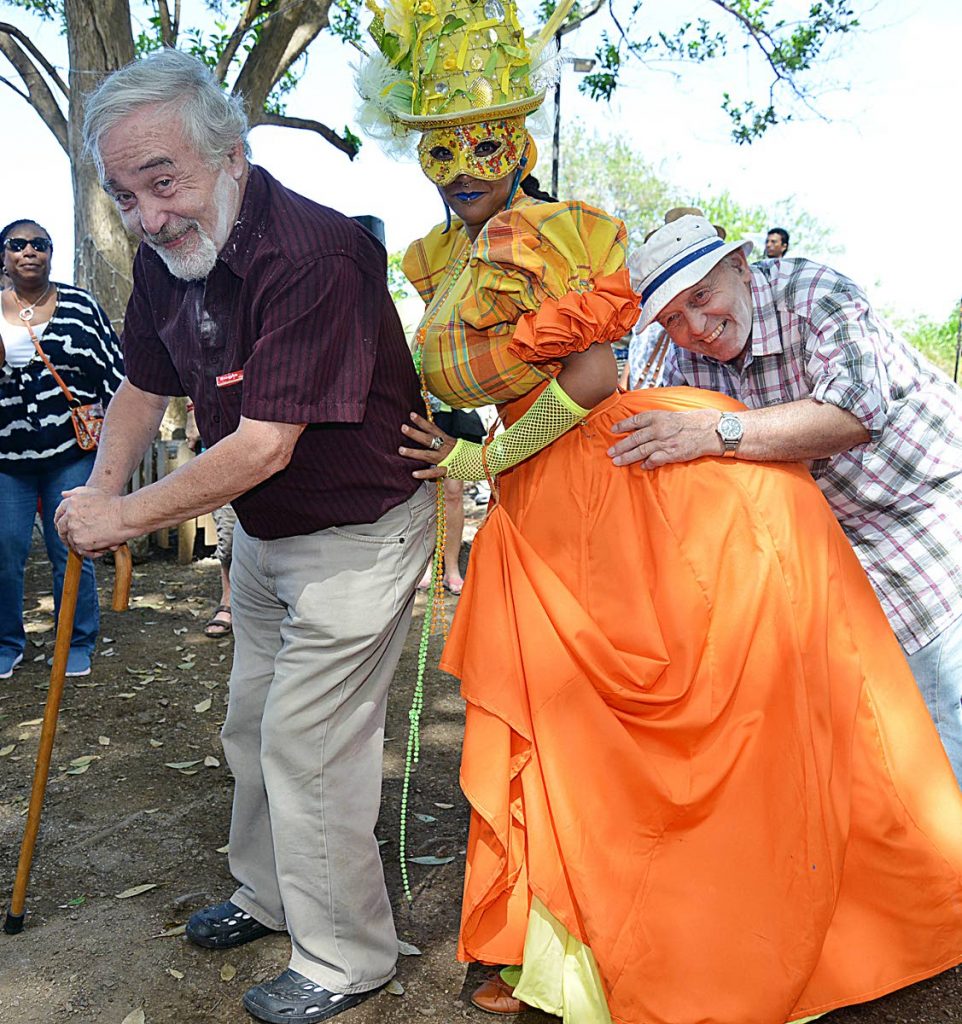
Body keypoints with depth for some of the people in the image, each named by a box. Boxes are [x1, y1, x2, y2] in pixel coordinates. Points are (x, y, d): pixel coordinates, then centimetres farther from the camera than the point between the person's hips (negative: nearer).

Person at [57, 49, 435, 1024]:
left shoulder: (313, 257, -29)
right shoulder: (167, 257, -2)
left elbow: (263, 447, -31)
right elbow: (144, 382, 14)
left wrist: (124, 516, -20)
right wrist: (102, 486, 1)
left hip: (356, 536, -8)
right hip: (262, 534, 9)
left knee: (308, 748, -1)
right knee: (252, 730, 20)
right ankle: (267, 896, 44)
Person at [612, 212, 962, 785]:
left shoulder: (813, 292, -23)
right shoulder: (688, 361, -5)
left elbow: (857, 410, -38)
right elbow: (657, 457, 5)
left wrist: (719, 432, -45)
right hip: (851, 538, 5)